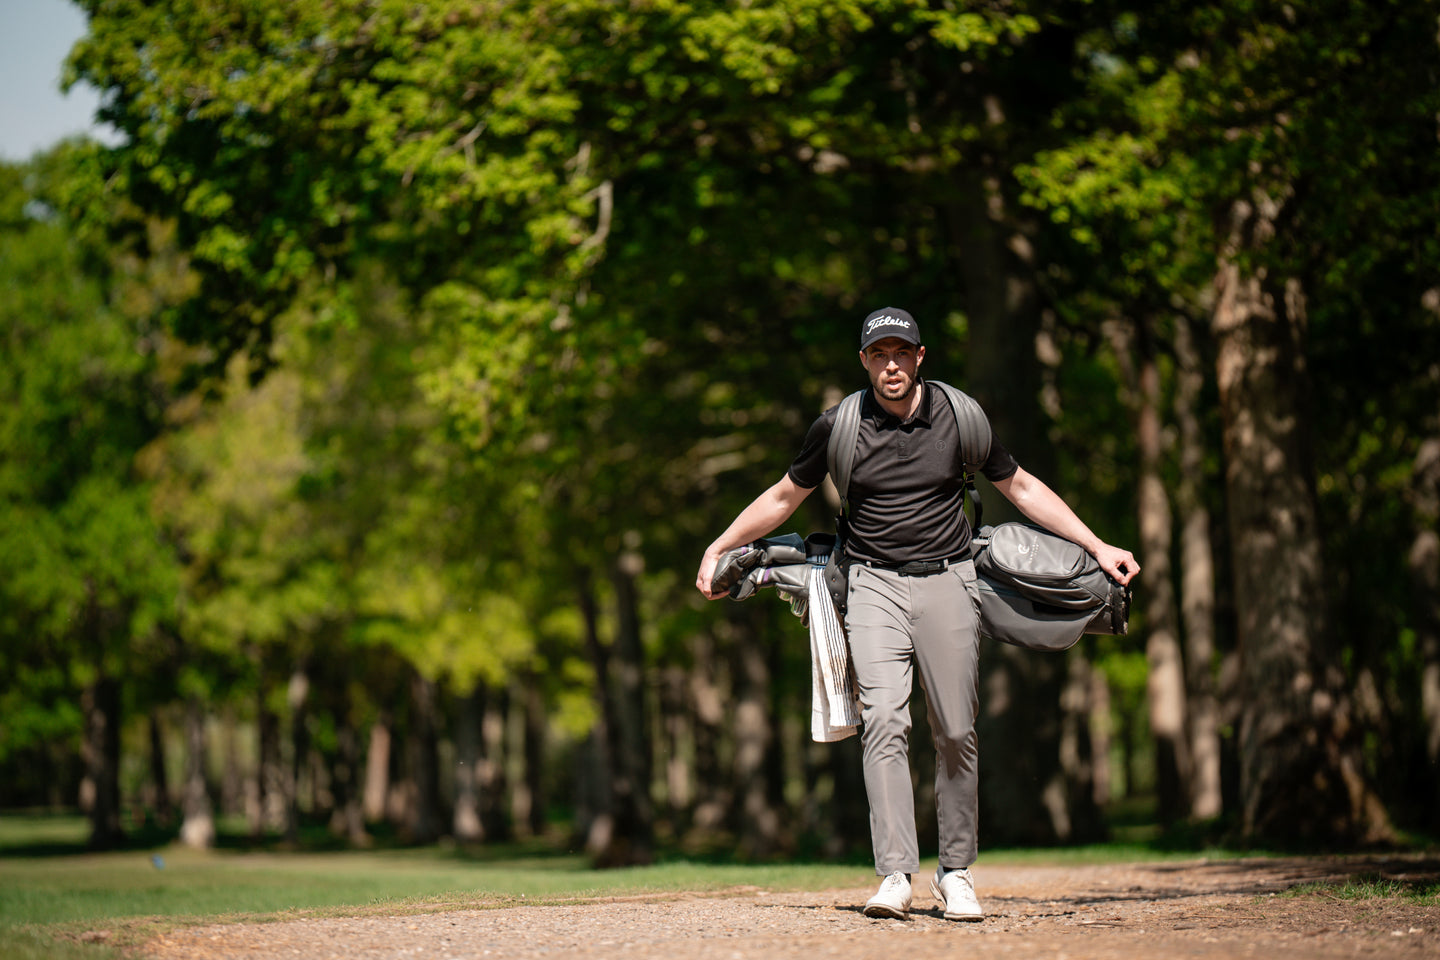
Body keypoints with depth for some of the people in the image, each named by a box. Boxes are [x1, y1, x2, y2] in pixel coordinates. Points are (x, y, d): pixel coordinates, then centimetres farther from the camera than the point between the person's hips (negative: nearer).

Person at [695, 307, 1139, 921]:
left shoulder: (958, 417, 1)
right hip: (874, 586, -1)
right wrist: (719, 549, 15)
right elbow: (784, 498, 15)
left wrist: (1097, 547, 11)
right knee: (883, 721, -17)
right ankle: (895, 876, -20)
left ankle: (955, 871, 13)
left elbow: (1021, 488, 12)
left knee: (956, 732, -1)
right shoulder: (839, 427, 0)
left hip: (947, 582, 1)